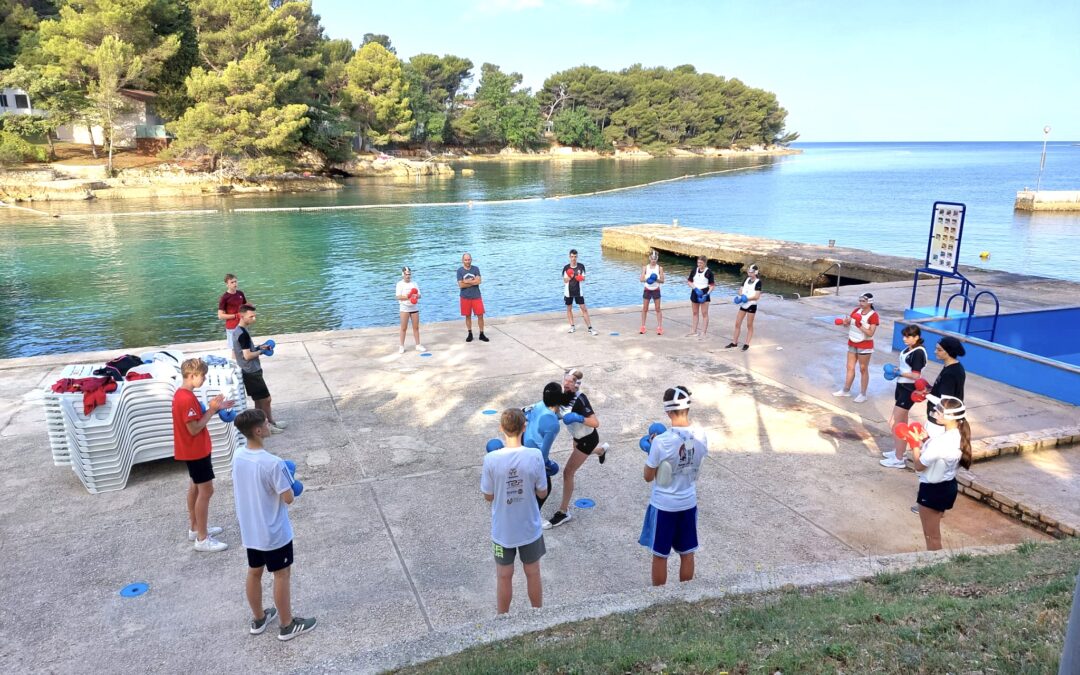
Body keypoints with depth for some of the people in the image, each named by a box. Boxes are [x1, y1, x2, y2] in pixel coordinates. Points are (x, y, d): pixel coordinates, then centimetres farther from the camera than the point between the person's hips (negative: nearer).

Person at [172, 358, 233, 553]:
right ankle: (202, 539, 3)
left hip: (193, 450, 11)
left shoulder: (182, 394, 6)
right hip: (195, 451, -11)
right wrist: (212, 410, -19)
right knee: (206, 490, -4)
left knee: (196, 486, 21)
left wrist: (214, 408, 1)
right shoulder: (187, 399, -26)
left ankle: (195, 528, 34)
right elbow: (194, 429, -25)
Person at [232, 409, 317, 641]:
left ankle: (259, 619, 40)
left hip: (249, 529, 7)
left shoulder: (238, 456, -5)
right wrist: (291, 484, -3)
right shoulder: (273, 463, -29)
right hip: (274, 532, -7)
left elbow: (237, 490, 9)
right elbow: (288, 497, -22)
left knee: (254, 572, 21)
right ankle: (287, 625, 23)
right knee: (282, 574, 9)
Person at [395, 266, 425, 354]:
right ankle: (401, 346, 7)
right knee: (404, 328, 0)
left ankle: (418, 345, 15)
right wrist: (408, 297, -23)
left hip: (414, 308, 4)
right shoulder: (400, 284, -4)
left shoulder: (414, 283, 8)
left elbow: (419, 295, 5)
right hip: (404, 308, -4)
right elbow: (398, 297, -13)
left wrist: (415, 296, -17)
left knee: (416, 327, 7)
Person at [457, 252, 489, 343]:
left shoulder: (476, 269, 0)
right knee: (468, 316, 7)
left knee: (480, 315, -1)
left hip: (476, 296, 0)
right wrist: (473, 282, -12)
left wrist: (467, 281, -11)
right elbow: (461, 285, -13)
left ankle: (481, 334, 9)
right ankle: (470, 334, 20)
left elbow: (478, 281, -13)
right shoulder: (459, 270, -3)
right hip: (465, 297, 0)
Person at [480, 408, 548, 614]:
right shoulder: (535, 456, -20)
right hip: (530, 529, 1)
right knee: (533, 574, 21)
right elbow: (542, 493, -8)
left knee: (504, 577, 19)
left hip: (502, 531, 0)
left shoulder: (491, 459, -20)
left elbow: (488, 497, -8)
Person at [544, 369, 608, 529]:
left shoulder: (580, 399, -34)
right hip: (577, 436, 9)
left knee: (568, 472, -9)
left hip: (588, 438, -9)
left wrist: (578, 418, -48)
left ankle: (563, 512, 3)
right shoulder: (564, 394, -14)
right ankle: (602, 450, 75)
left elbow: (595, 423, -36)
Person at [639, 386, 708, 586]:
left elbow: (648, 477, -12)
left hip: (663, 505, -4)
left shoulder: (661, 442, -25)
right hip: (689, 503, 4)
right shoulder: (701, 436, -10)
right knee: (687, 553, 20)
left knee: (660, 555, 13)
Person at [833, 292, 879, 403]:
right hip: (852, 343, 6)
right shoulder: (856, 310, 2)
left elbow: (870, 333, -21)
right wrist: (846, 322, -15)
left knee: (863, 369, 4)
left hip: (865, 345, -6)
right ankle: (846, 390, 25)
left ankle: (863, 394, 13)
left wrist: (860, 325, -31)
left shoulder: (873, 315, -17)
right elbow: (848, 322, 7)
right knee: (850, 367, 14)